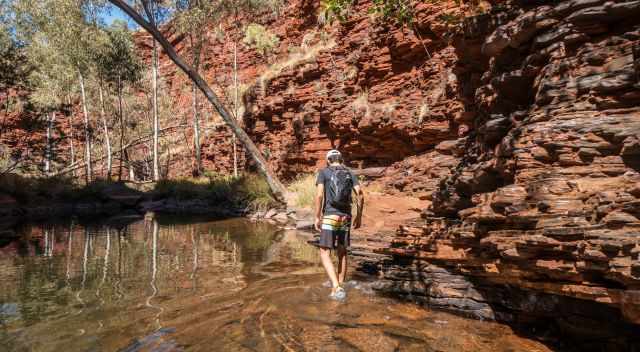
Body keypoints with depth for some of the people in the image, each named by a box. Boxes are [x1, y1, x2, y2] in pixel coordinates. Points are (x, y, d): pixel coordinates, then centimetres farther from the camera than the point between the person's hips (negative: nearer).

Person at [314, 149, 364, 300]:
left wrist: (317, 217, -4)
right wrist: (359, 216, 9)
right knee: (342, 253, 17)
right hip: (346, 217, 4)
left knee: (325, 255, -1)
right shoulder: (350, 174, 14)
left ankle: (337, 288, -19)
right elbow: (360, 195, 1)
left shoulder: (323, 172, 4)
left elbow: (319, 195, -10)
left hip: (329, 217, -4)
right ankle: (339, 288, 21)